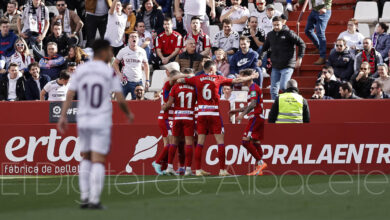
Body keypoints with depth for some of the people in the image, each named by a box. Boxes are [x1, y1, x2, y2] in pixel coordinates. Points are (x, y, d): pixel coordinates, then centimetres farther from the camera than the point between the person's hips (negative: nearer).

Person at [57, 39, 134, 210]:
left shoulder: (80, 71, 5)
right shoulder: (110, 72, -5)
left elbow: (69, 96, -2)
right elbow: (120, 100, -7)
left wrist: (63, 117, -4)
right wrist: (128, 114, 11)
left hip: (83, 122, 4)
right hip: (102, 123, -4)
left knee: (86, 159, 17)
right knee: (98, 162, -3)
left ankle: (84, 198, 10)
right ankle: (94, 200, -11)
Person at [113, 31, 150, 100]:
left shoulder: (142, 52, 3)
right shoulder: (123, 51, -1)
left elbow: (146, 65, 13)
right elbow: (115, 63, 8)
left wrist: (147, 80, 8)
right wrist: (119, 74, -5)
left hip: (138, 81, 1)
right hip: (125, 81, -1)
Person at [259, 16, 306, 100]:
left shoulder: (288, 33, -6)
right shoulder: (270, 35, 10)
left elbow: (301, 44, -3)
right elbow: (265, 48, 25)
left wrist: (299, 58, -10)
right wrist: (260, 58, 12)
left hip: (287, 66, -6)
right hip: (275, 67, 6)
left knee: (283, 87, -18)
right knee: (273, 89, 4)